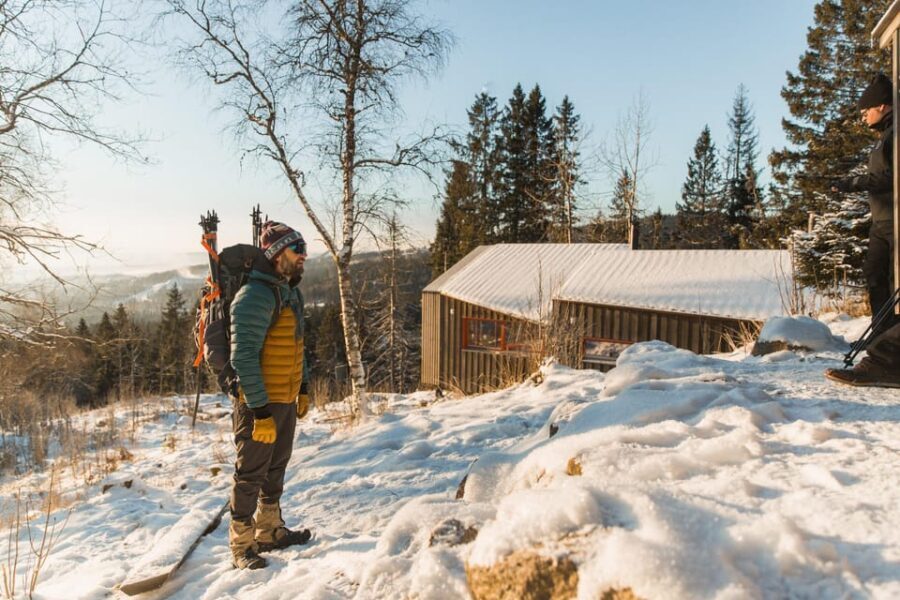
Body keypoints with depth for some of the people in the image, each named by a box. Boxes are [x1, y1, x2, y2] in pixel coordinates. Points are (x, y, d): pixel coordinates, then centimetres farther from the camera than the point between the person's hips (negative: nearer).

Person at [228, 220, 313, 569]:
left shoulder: (290, 293, 11)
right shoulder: (254, 296, -20)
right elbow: (243, 357, -23)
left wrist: (303, 389, 20)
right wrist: (260, 410, -23)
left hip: (286, 401, 9)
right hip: (258, 404, -9)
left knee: (276, 469, 20)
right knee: (250, 475, 4)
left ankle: (270, 531, 35)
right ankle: (241, 546, 18)